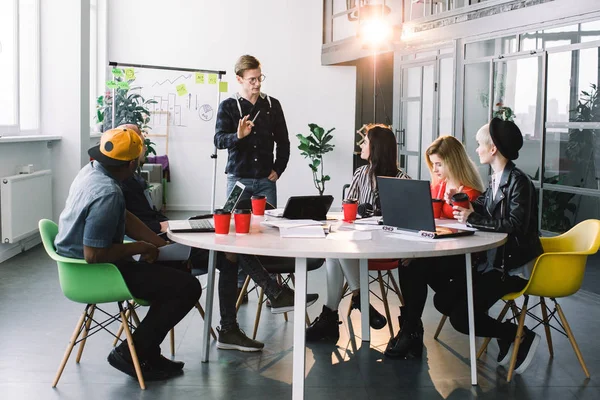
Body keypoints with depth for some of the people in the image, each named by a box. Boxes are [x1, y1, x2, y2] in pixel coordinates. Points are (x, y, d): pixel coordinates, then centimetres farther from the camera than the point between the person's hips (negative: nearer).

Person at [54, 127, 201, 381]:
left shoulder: (91, 170, 1)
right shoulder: (107, 194, -29)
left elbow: (125, 218, 10)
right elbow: (94, 255, -30)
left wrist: (162, 244, 7)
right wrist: (140, 247, -17)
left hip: (79, 264, 10)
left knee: (166, 272, 22)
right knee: (188, 288, -10)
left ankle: (148, 354, 22)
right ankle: (130, 353, 1)